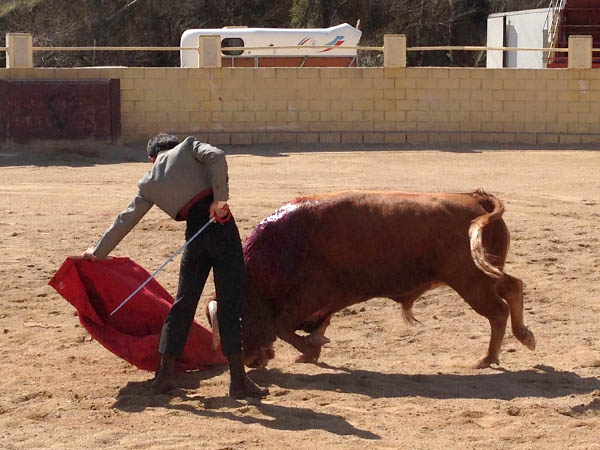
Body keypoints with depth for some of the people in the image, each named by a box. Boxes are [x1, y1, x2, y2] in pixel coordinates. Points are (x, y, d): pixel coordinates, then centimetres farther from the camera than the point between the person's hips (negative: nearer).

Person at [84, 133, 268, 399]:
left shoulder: (148, 185, 19)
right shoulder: (188, 146, 12)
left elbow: (125, 220, 26)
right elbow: (216, 157, -9)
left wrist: (99, 251, 38)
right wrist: (220, 197, -8)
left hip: (195, 233, 3)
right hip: (220, 224, -3)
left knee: (183, 303, 16)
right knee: (230, 302, -3)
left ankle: (165, 374, 21)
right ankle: (238, 379, -5)